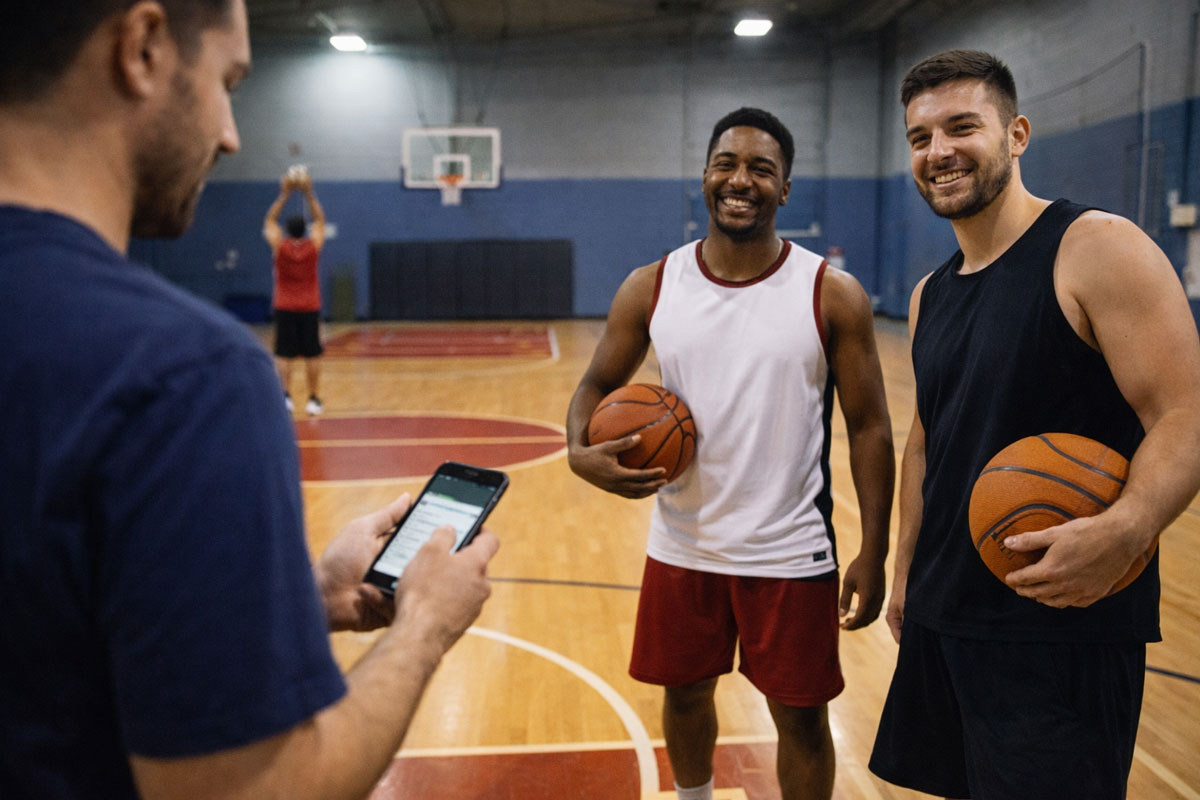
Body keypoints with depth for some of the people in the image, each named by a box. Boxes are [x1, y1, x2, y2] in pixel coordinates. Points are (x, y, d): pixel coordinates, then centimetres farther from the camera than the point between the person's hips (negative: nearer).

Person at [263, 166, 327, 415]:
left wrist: (284, 194, 7)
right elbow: (319, 220, 9)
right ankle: (313, 399, 6)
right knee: (312, 355, 4)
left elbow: (269, 220, 8)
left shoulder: (279, 246, -7)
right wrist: (309, 194, 5)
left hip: (285, 308, 0)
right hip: (310, 309, 1)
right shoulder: (314, 246, -6)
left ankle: (285, 395, -7)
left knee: (284, 355, 2)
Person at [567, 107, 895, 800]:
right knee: (685, 692, 20)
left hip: (790, 554, -2)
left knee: (800, 716, 10)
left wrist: (874, 554, -9)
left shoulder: (833, 295, -9)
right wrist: (580, 452, -15)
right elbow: (599, 384, 7)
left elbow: (869, 426, -6)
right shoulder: (650, 289, -2)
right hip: (682, 546, 3)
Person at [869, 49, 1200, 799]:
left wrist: (1125, 531, -35)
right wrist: (906, 575, 18)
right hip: (942, 617, 7)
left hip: (1065, 626, -7)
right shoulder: (930, 296, 12)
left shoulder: (1096, 247, -12)